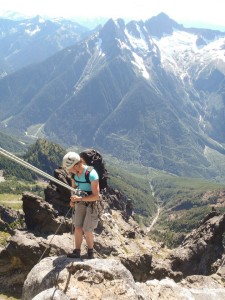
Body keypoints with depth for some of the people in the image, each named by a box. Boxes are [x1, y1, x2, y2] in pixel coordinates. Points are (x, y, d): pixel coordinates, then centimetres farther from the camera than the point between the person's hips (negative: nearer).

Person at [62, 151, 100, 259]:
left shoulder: (91, 174, -30)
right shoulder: (74, 173, -8)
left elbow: (96, 196, -28)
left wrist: (79, 198, -32)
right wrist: (72, 200, -7)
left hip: (92, 204, -6)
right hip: (80, 202, 6)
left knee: (87, 231, -1)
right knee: (77, 227, 3)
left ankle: (90, 252, 21)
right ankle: (77, 252, 13)